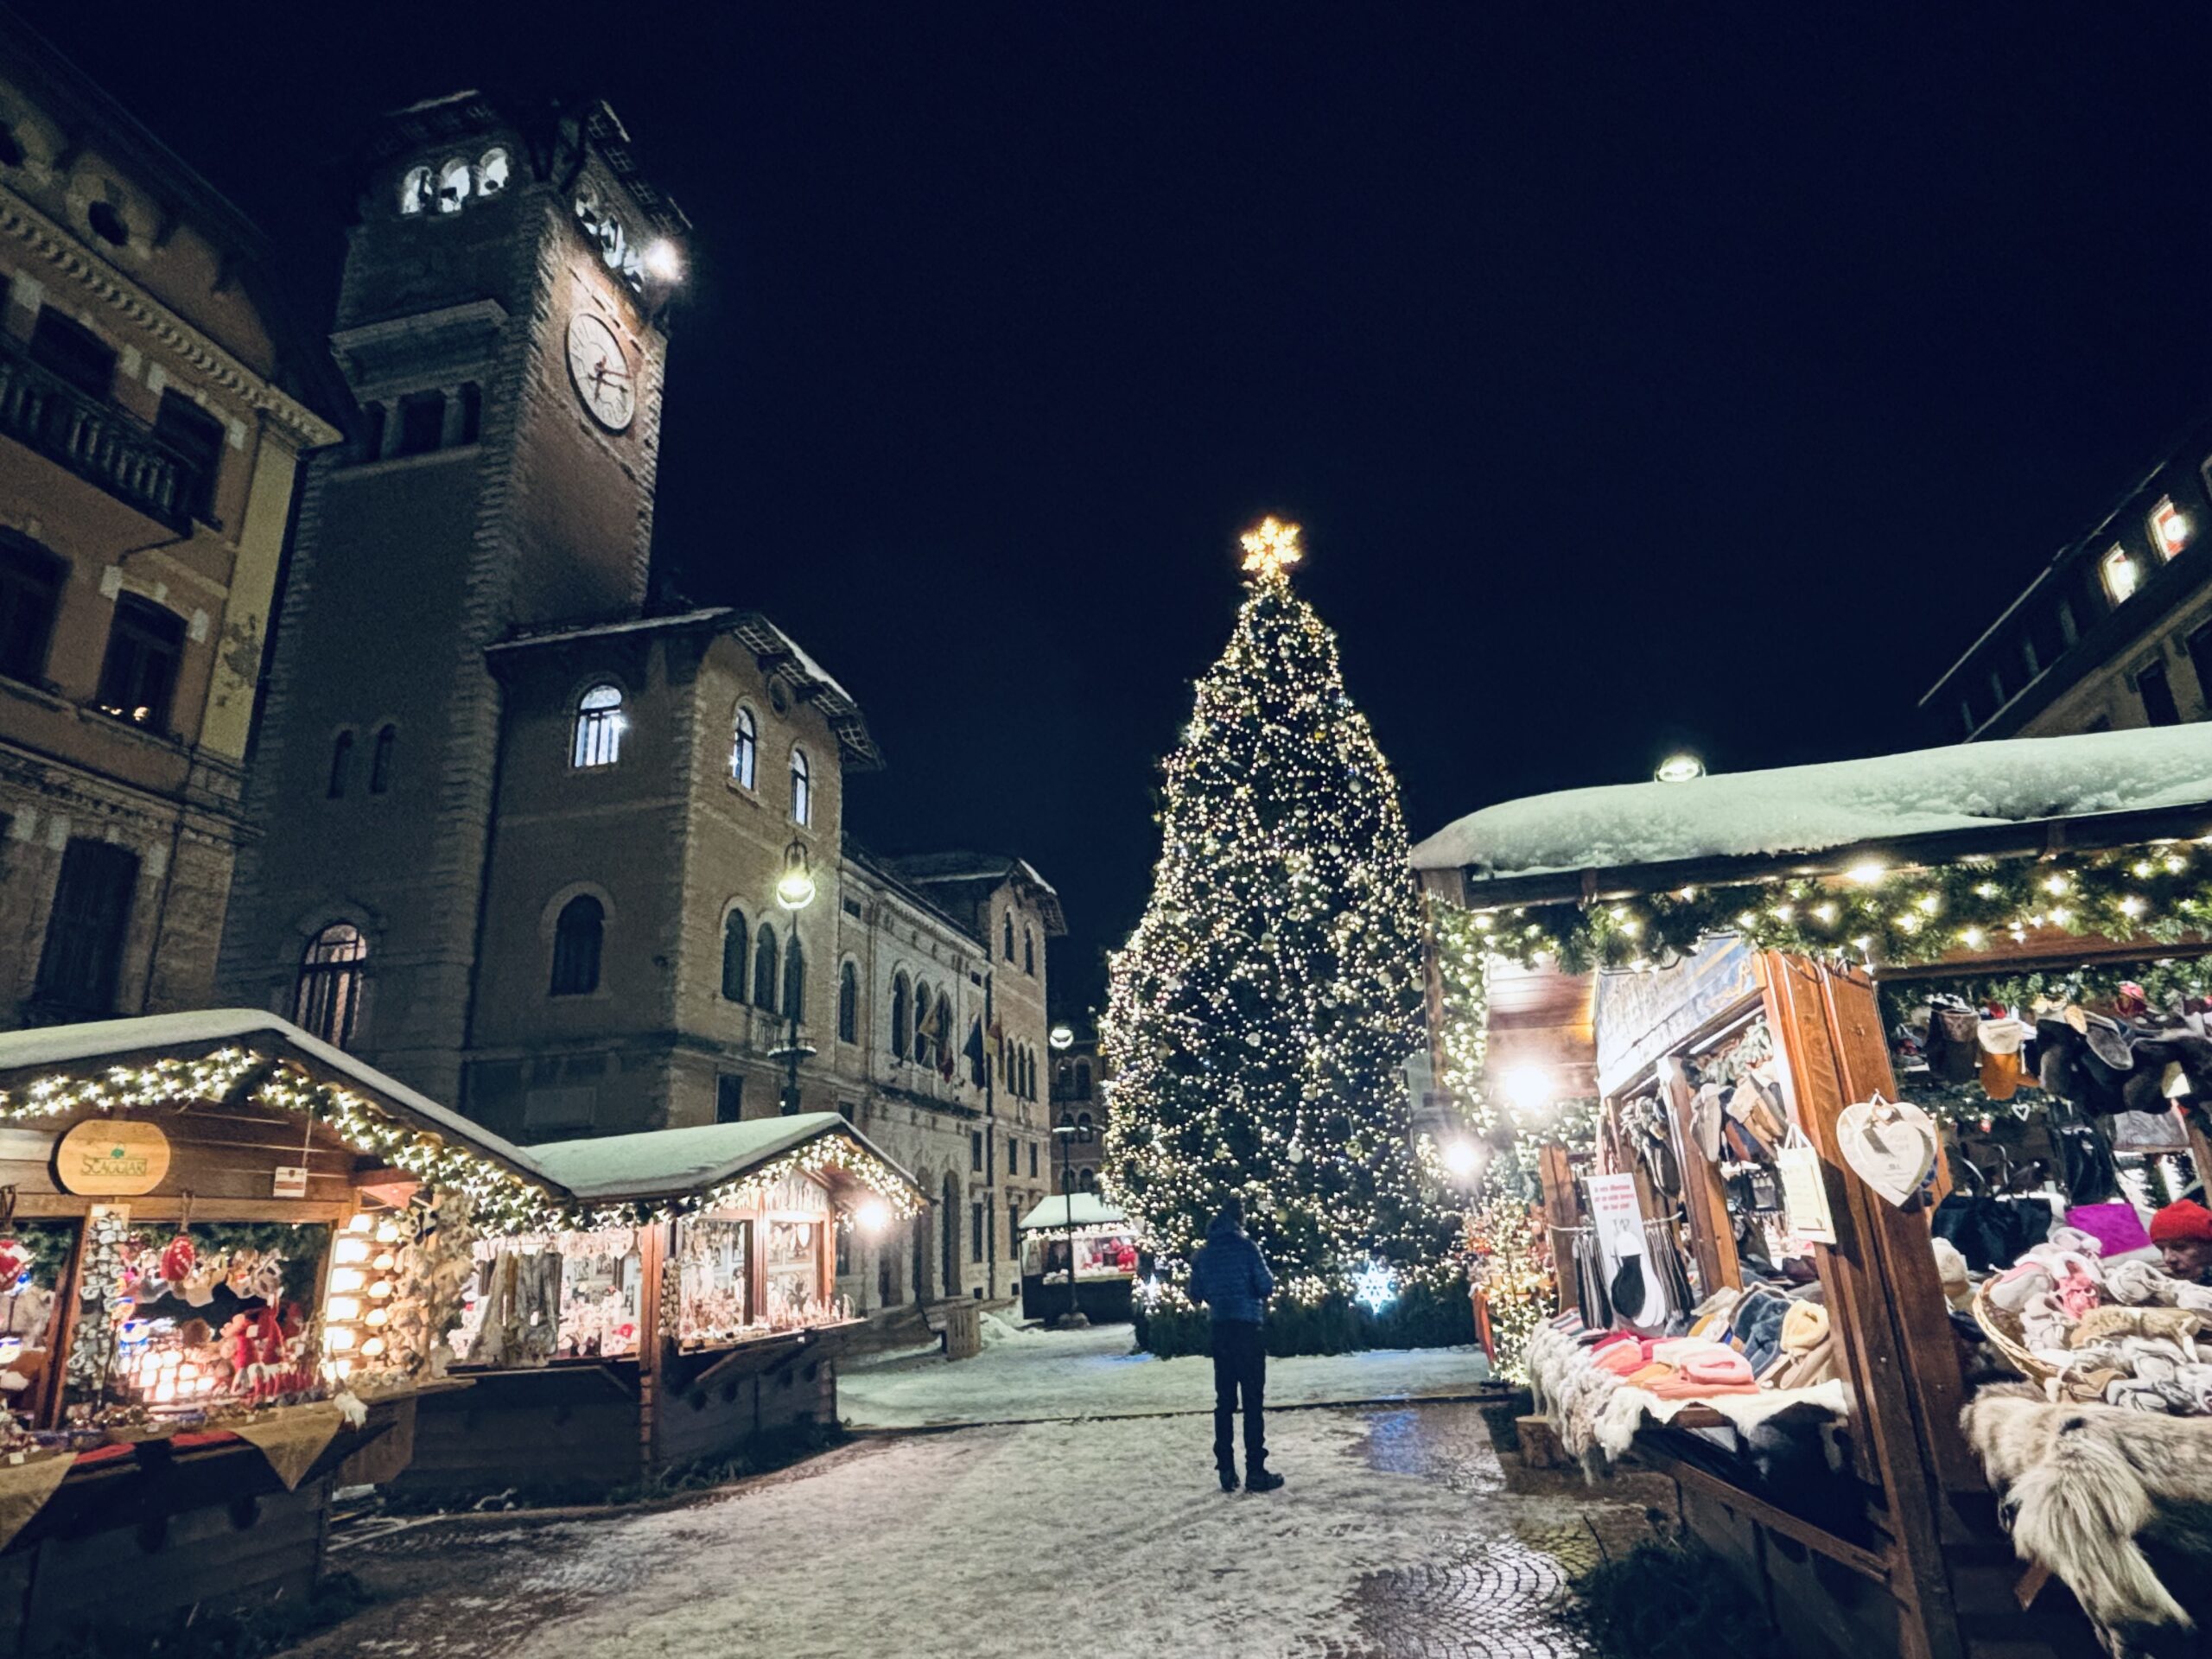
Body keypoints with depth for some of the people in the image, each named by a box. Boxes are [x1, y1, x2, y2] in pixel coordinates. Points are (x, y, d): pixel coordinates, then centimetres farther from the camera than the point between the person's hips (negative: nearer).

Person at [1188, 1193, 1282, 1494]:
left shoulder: (1205, 1253, 5)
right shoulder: (1245, 1247, -11)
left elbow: (1196, 1292, 11)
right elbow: (1267, 1286, -11)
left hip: (1220, 1331, 5)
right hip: (1248, 1328, -5)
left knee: (1224, 1401, 9)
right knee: (1253, 1401, 0)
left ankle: (1226, 1471, 11)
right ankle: (1255, 1471, 0)